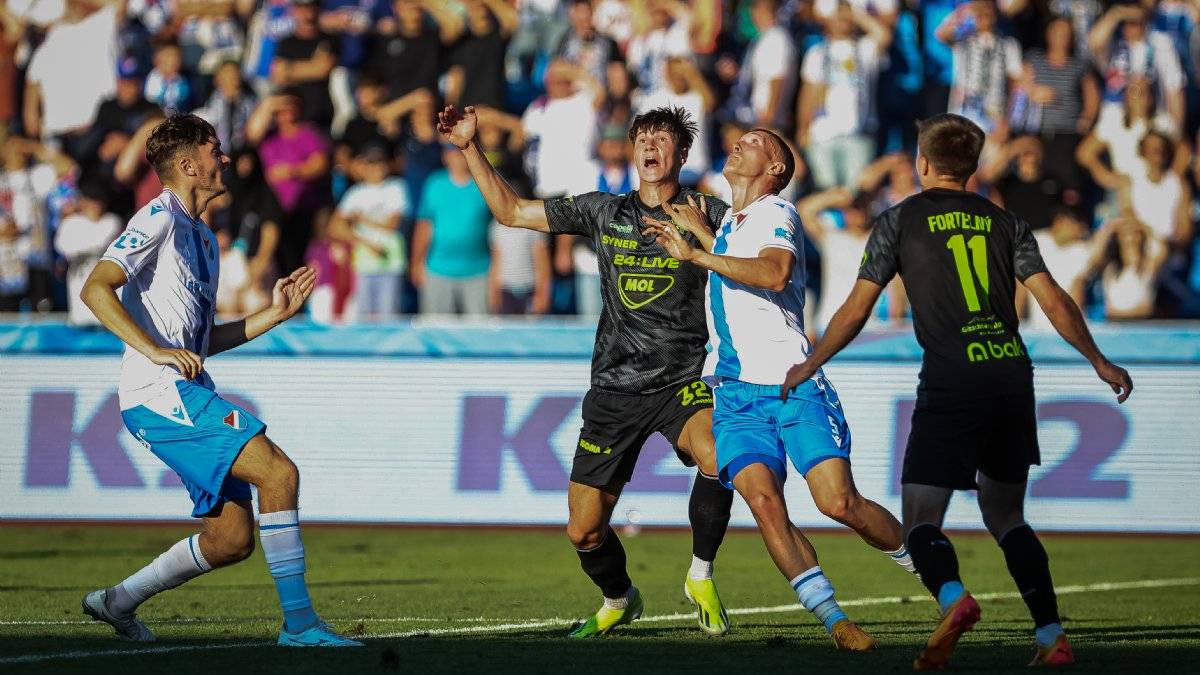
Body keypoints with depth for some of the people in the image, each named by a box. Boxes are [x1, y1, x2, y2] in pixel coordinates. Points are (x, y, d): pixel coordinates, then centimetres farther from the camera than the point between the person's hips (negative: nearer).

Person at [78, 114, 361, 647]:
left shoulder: (202, 238, 24)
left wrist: (274, 315, 20)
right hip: (158, 391, -10)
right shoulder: (159, 219, -5)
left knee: (232, 538, 3)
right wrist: (153, 349, -27)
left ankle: (118, 602, 15)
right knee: (278, 472, -19)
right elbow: (95, 289, -17)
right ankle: (299, 620, -18)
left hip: (187, 395, 10)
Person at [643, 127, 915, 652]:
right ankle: (834, 620, -18)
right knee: (763, 500, -18)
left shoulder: (776, 213, -3)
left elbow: (775, 273, -24)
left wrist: (696, 253, -20)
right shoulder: (728, 222, 22)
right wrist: (701, 234, 34)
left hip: (794, 386, -6)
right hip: (736, 395, 6)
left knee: (840, 502, -16)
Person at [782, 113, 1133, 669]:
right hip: (1012, 378, 4)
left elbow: (856, 311, 6)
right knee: (1005, 515, 18)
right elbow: (1054, 301, 8)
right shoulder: (1004, 222, 14)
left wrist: (809, 365, 20)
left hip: (950, 383, -4)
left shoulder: (900, 221, 5)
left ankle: (953, 598, -33)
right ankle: (1052, 637, 8)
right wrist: (1099, 362, 18)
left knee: (921, 519, -2)